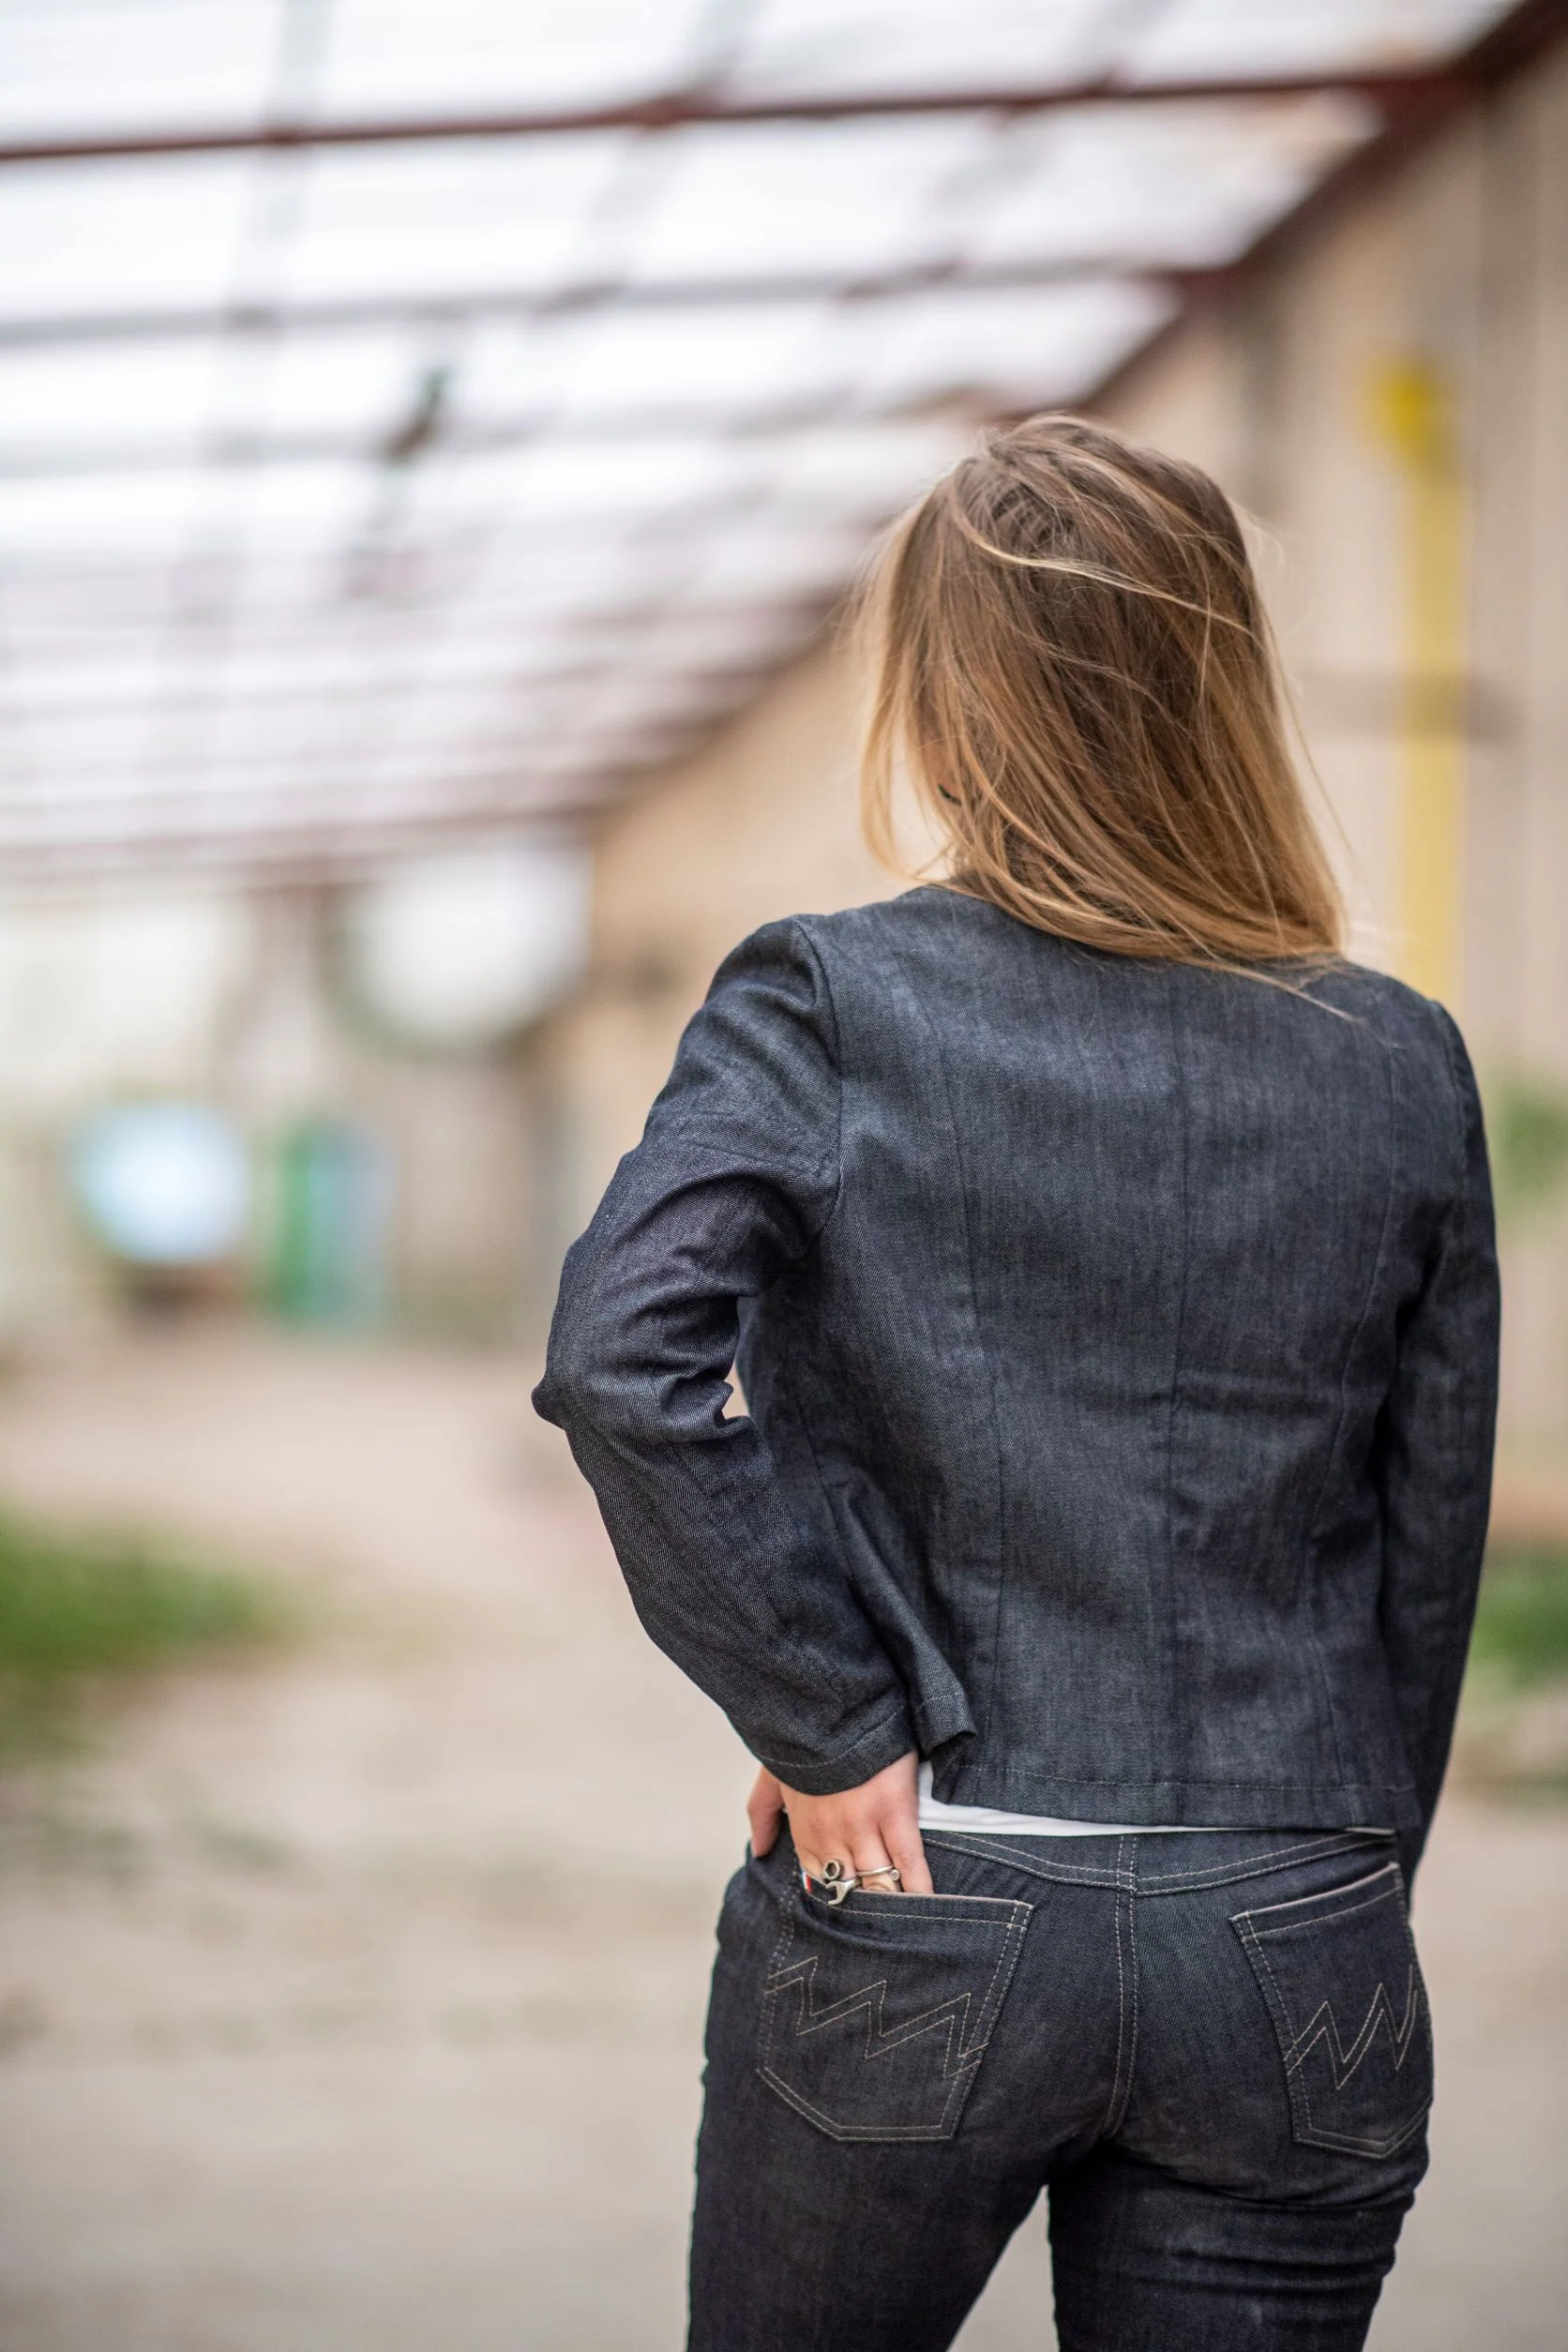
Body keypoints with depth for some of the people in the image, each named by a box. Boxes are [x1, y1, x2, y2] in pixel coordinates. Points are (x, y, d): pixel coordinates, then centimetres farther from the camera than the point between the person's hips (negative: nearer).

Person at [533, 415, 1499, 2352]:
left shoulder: (827, 1005, -6)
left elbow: (623, 1357, -21)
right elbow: (1430, 1550, 5)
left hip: (915, 1919, -1)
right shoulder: (1399, 1067, 1)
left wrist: (828, 1722, -12)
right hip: (1291, 1948, 2)